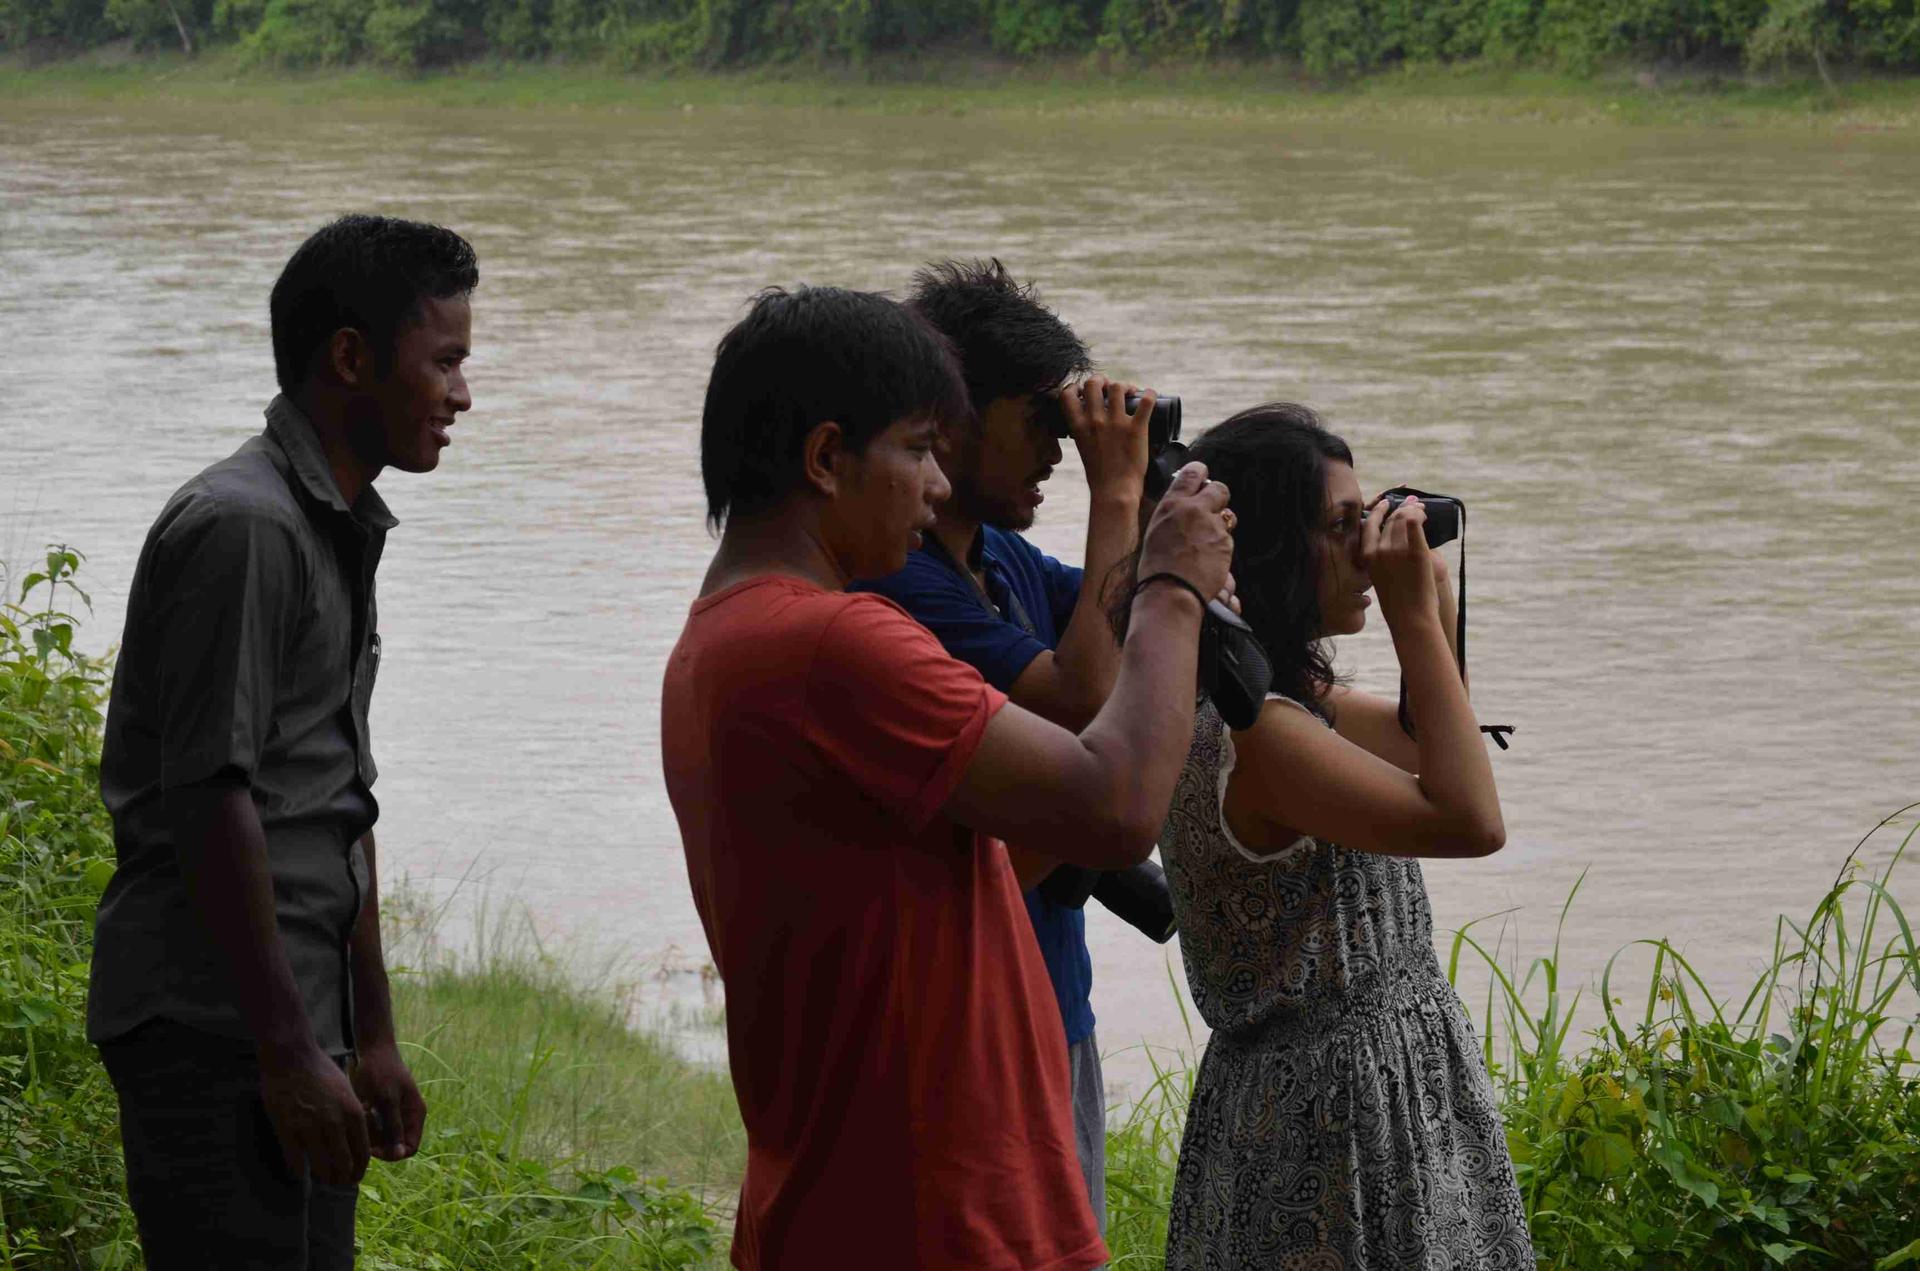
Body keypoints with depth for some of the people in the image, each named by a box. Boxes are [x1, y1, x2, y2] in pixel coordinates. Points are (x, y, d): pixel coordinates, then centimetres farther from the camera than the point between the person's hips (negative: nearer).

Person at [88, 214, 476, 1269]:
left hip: (295, 1030, 10)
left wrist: (371, 1038, 22)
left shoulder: (338, 535, 18)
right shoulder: (240, 529, -14)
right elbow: (210, 804, -19)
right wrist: (290, 1055, -20)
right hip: (215, 1030, -10)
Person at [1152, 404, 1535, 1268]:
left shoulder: (1292, 698, 8)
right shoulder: (1246, 730, -23)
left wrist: (1433, 596, 9)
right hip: (1333, 1108, -10)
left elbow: (1422, 745, 24)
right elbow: (1469, 821, -26)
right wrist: (1415, 614, -21)